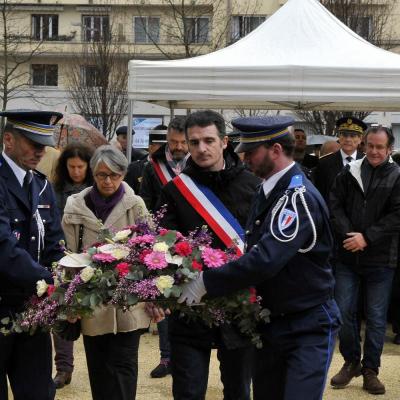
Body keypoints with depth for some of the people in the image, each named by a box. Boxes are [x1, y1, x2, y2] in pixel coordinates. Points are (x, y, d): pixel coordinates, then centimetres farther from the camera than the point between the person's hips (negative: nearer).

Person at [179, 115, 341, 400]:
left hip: (308, 327, -9)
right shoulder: (269, 191, 9)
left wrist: (207, 282, -25)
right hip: (269, 321, 9)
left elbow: (266, 260, -31)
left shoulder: (299, 196, -21)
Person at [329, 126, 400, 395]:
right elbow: (335, 205, 0)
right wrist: (348, 235, -14)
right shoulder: (349, 173, 4)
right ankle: (351, 362, 25)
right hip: (348, 256, 2)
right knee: (344, 312, 7)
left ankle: (371, 369, 18)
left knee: (376, 317, 5)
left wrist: (367, 237, -16)